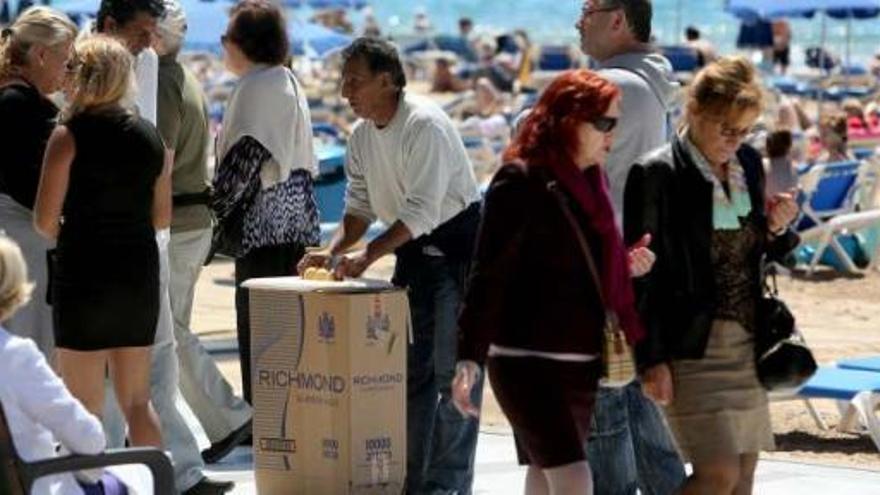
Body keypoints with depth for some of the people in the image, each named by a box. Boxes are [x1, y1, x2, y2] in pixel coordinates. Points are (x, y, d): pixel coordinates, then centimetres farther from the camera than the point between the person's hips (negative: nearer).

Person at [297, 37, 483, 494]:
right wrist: (333, 251, -5)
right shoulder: (361, 135, 4)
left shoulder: (425, 125, -22)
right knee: (409, 366, 11)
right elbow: (359, 207, 12)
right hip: (412, 249, 9)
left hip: (456, 246, -9)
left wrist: (367, 257, -32)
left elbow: (422, 211, -28)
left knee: (451, 368, -7)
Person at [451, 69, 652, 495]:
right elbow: (488, 276, -14)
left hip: (580, 363, 8)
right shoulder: (521, 183, -11)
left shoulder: (589, 182, 13)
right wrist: (470, 358, -21)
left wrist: (627, 266, 4)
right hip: (528, 363, -8)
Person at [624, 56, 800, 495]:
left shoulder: (748, 163, 8)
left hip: (747, 343, 7)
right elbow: (643, 277, -11)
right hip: (691, 347, -7)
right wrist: (652, 361, -13)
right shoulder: (657, 175, -11)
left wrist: (778, 229, -3)